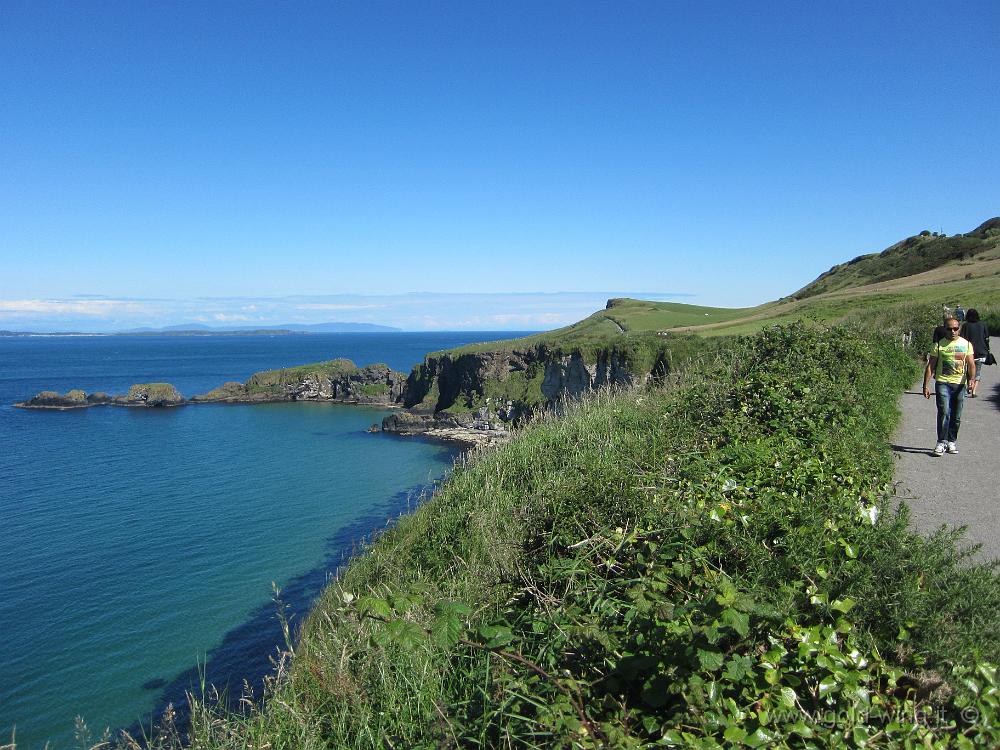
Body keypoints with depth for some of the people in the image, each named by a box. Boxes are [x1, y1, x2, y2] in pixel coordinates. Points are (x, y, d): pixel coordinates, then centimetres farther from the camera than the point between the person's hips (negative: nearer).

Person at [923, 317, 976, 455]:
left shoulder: (966, 344, 8)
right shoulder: (939, 345, 3)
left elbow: (971, 364, 2)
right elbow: (930, 366, 2)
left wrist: (971, 379, -17)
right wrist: (926, 385, -4)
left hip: (960, 384, 2)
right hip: (942, 383, -2)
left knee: (956, 416, 7)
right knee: (944, 412, -15)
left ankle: (952, 441, 20)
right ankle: (941, 442, -11)